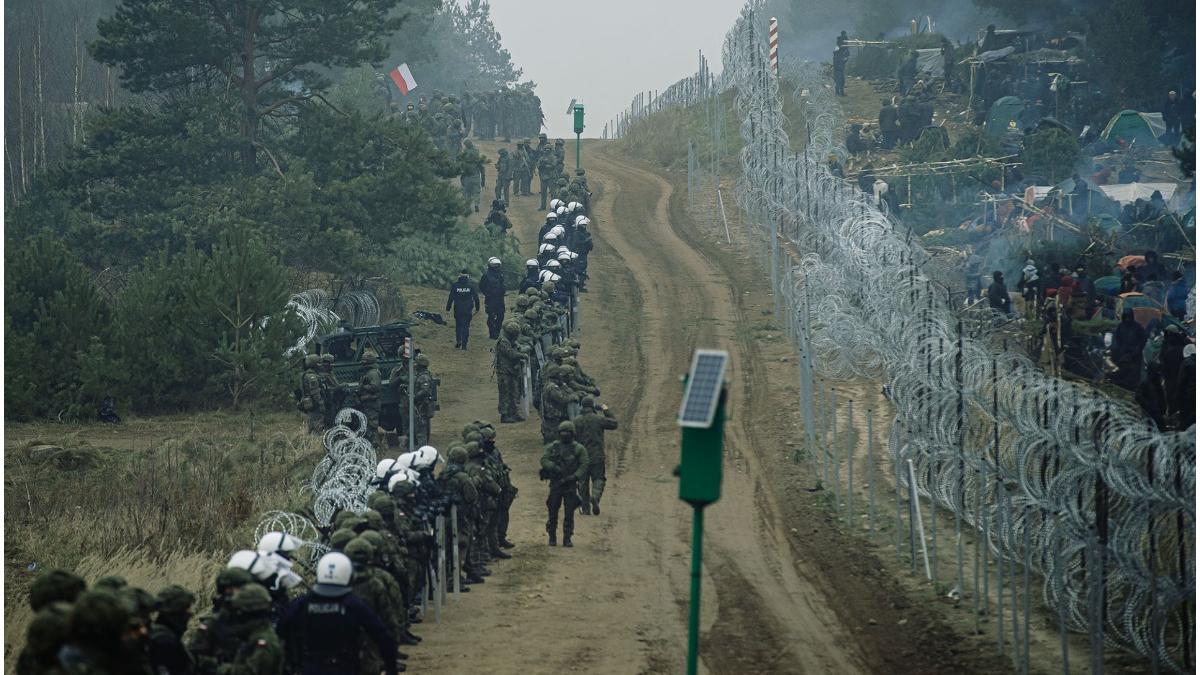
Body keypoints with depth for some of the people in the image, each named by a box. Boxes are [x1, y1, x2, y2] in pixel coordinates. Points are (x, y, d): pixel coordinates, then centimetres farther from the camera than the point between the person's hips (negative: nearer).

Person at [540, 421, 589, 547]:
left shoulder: (579, 449, 3)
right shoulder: (552, 447, 6)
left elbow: (584, 466, -5)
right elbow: (544, 460, -7)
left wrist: (574, 477, -19)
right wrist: (555, 468, -22)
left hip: (570, 485, -1)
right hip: (555, 484, 1)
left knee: (569, 513, -2)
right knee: (553, 512, 3)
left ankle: (567, 539, 4)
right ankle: (552, 537, 15)